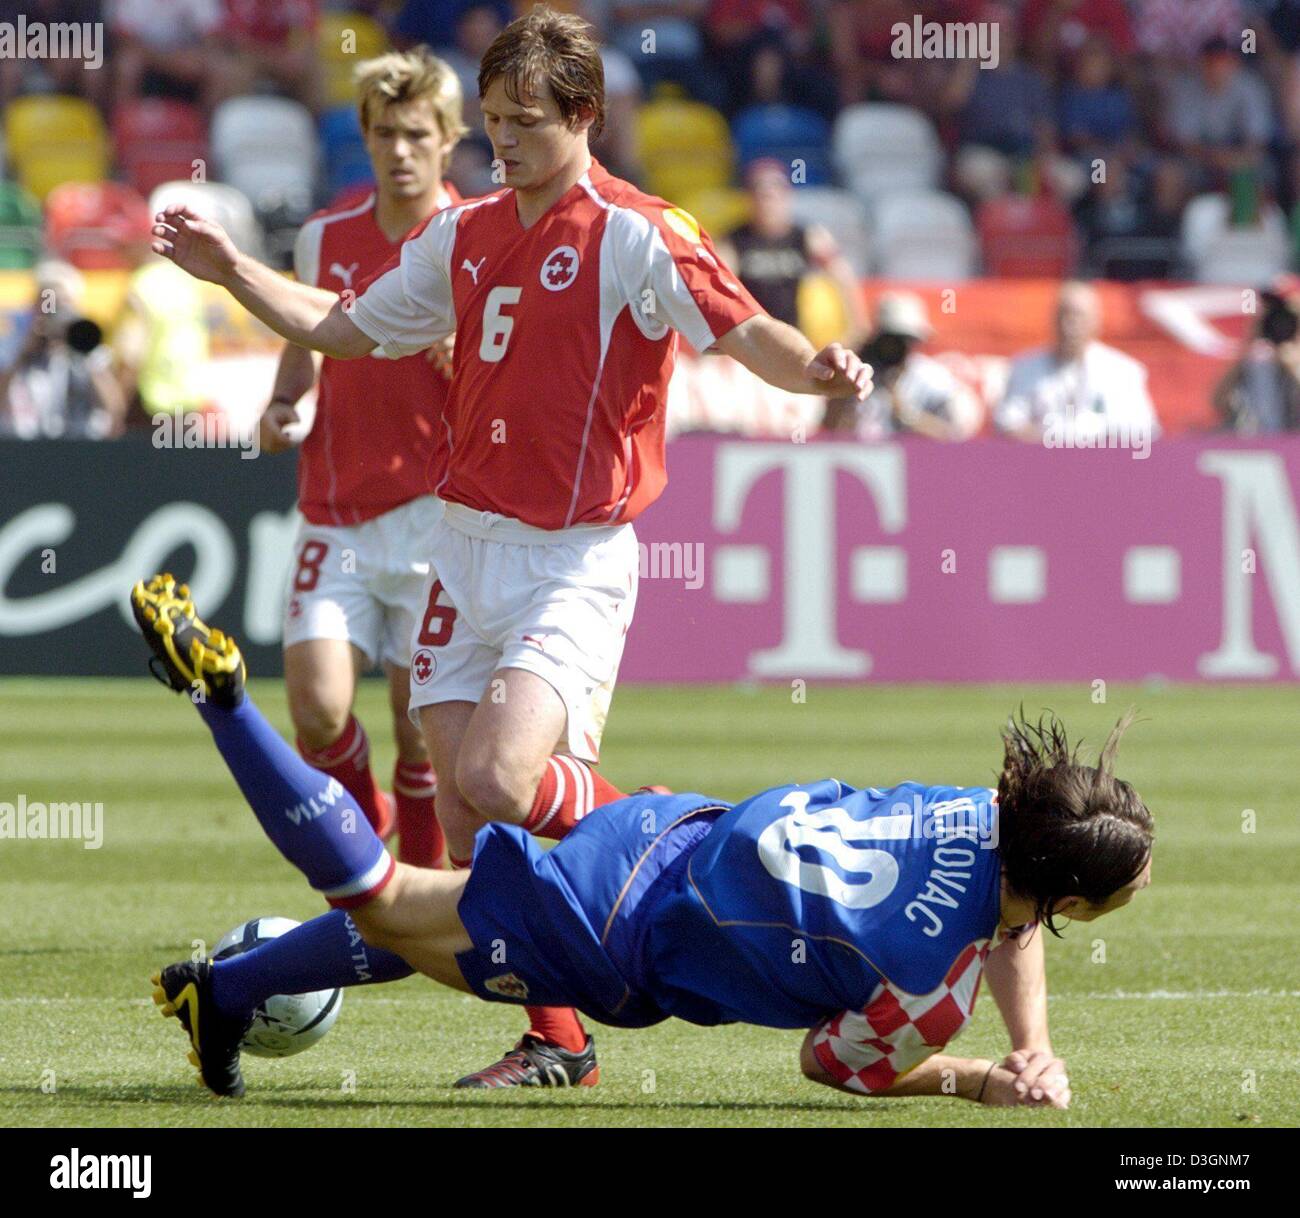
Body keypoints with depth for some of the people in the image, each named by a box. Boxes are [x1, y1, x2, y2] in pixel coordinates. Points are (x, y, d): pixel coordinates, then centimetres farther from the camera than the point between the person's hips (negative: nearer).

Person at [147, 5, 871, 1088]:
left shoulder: (637, 235, -8)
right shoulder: (465, 236, 12)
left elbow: (745, 331, -18)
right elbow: (343, 329, 23)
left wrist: (819, 369, -38)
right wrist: (232, 272, 16)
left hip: (574, 560, -7)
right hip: (466, 543, 7)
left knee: (499, 781, -24)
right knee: (469, 833, 2)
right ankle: (557, 1041, 12)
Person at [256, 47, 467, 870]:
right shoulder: (326, 237, 7)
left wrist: (456, 354, -24)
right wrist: (283, 407, 0)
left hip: (432, 514, -3)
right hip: (336, 516, 3)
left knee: (423, 729, -3)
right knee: (318, 708, -10)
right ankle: (365, 834, 19)